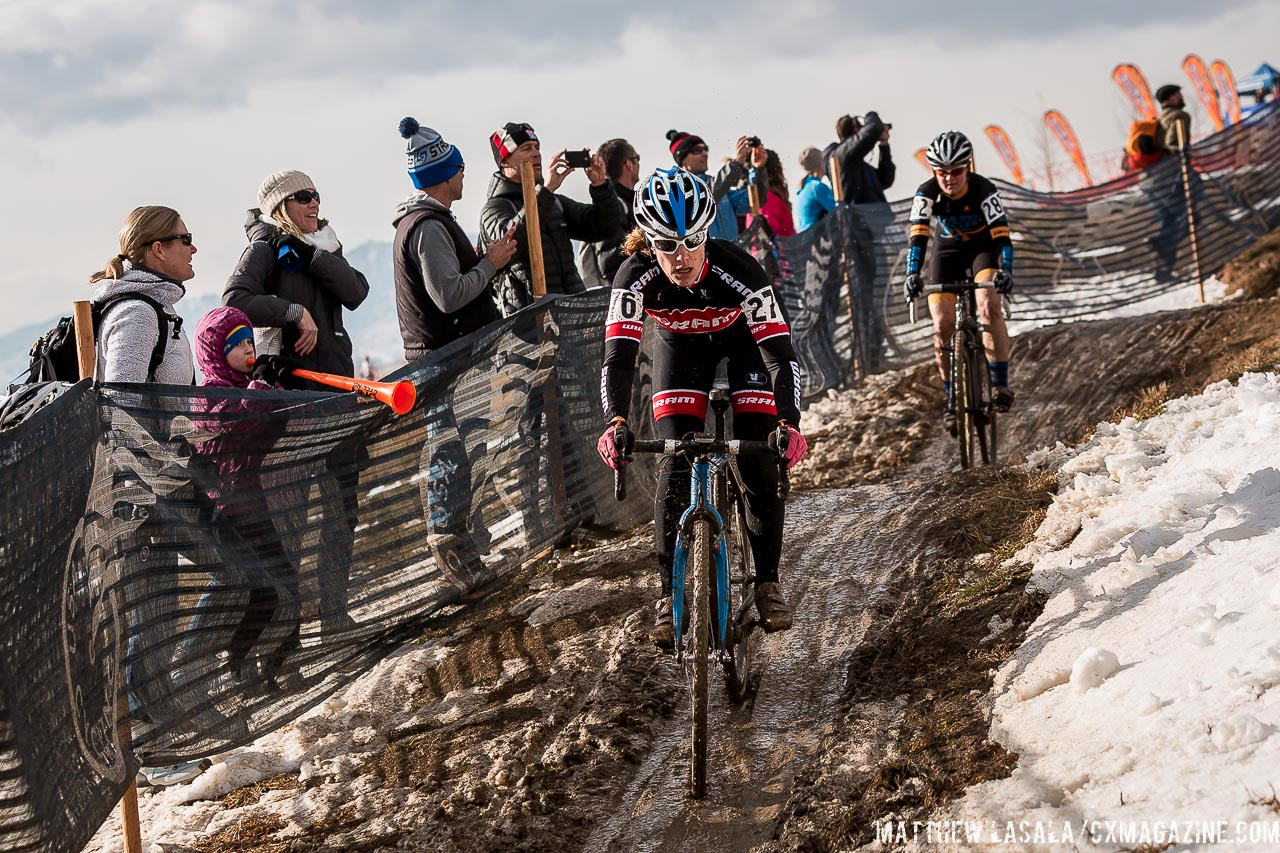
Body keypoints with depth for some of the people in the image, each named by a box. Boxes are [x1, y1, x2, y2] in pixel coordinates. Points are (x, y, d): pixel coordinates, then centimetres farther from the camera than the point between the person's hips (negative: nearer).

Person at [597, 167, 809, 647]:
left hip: (744, 340, -1)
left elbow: (780, 352, -40)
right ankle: (672, 593, -3)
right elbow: (618, 356, -37)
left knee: (759, 463, -12)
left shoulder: (738, 270, -38)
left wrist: (789, 424, -54)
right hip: (680, 346, 1)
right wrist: (616, 423, -55)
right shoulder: (637, 277, -34)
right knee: (676, 467, -12)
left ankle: (768, 584, 5)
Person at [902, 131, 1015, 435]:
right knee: (942, 325, -12)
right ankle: (952, 399, 0)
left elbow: (1002, 235, -31)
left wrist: (1005, 271, -47)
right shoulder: (927, 193, -23)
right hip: (948, 249, 2)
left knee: (988, 306, -29)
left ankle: (1000, 384, -22)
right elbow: (918, 236, -29)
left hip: (983, 247, -2)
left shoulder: (983, 190, -28)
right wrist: (912, 274, -44)